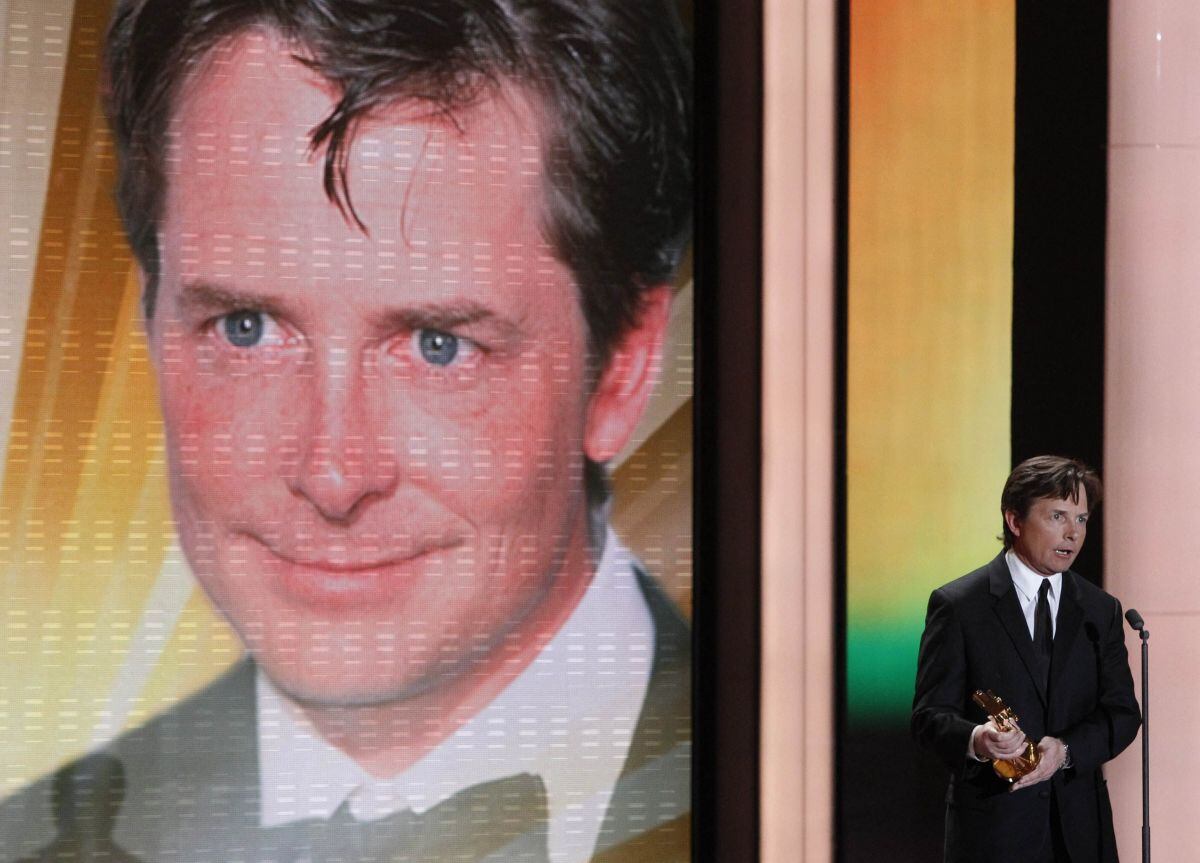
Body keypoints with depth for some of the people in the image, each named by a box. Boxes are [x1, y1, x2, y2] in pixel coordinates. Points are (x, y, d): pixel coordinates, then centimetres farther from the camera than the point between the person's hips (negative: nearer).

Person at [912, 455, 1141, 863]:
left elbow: (1121, 714, 4)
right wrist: (975, 740, -26)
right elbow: (929, 715, -5)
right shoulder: (957, 604, -3)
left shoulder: (1101, 611, 10)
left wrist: (1065, 749, -15)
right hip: (993, 828, -3)